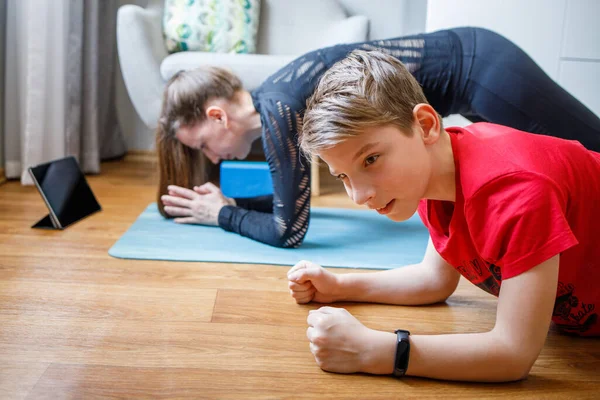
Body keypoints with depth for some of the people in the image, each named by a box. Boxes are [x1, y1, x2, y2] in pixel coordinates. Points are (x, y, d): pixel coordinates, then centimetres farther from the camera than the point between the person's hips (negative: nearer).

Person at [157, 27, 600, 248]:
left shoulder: (277, 109, -24)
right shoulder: (269, 102, 3)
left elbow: (289, 230, -18)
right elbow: (290, 197, 18)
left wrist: (222, 215, -5)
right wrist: (232, 201, 6)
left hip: (479, 69, -7)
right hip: (466, 60, 7)